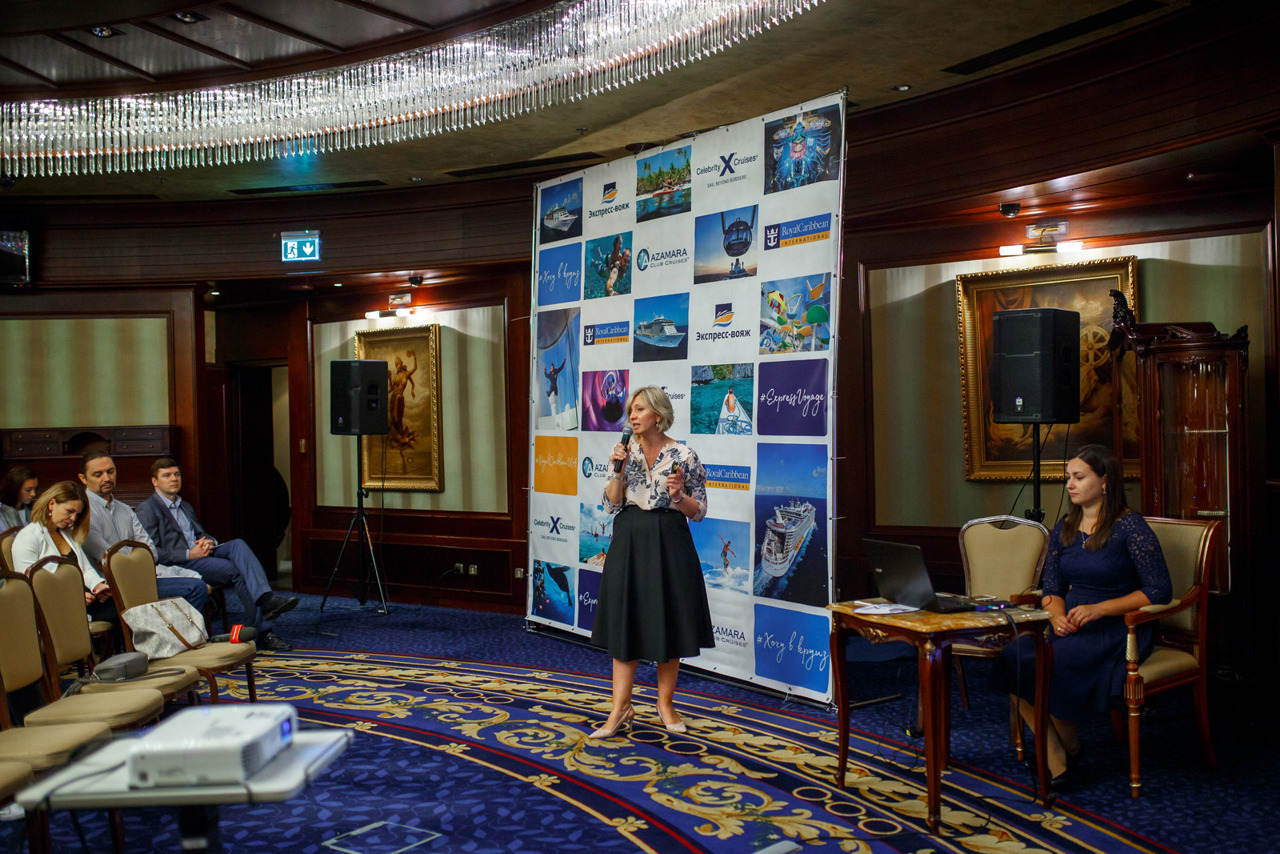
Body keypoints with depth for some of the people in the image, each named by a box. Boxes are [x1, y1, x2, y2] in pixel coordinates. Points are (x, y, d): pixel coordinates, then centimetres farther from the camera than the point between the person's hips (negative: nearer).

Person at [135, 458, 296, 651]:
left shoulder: (185, 507, 27)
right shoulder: (146, 510, 1)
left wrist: (209, 542, 1)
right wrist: (189, 554, -17)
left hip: (200, 554, 7)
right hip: (179, 566, -7)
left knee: (237, 544, -24)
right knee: (235, 571, -28)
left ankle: (266, 598, -42)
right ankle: (263, 632, -26)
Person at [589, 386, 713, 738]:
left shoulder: (684, 455, -4)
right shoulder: (627, 451, 5)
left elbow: (699, 511, -1)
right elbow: (611, 504, 1)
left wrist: (679, 496, -19)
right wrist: (618, 471, -11)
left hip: (668, 543, -2)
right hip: (629, 541, 3)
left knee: (668, 622, 5)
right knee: (625, 621, 3)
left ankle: (665, 703, 21)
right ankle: (621, 708, 9)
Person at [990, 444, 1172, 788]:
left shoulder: (1130, 527, -7)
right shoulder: (1064, 528, 12)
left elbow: (1159, 591, -10)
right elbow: (1051, 588, 13)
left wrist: (1099, 609, -19)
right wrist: (1057, 616, -10)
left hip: (1118, 629, -6)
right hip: (1071, 627, 6)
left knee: (1054, 660, -31)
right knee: (1012, 656, -22)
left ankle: (1068, 744, -5)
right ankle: (1054, 757, -10)